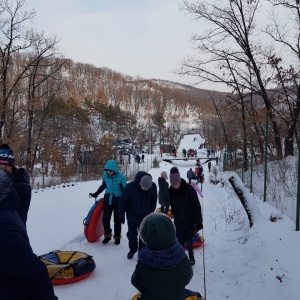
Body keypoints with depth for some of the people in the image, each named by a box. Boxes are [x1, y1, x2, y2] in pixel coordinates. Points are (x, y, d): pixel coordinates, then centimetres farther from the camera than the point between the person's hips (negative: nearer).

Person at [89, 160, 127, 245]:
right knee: (105, 219, 3)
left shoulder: (121, 177, -20)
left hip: (118, 201, -3)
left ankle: (117, 237, 29)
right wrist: (95, 194, 16)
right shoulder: (105, 175, -8)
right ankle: (107, 235, 26)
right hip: (108, 200, 3)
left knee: (117, 220, 9)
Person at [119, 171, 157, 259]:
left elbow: (153, 201, -1)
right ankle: (132, 249, 34)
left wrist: (151, 212, 8)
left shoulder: (153, 186, -20)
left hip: (145, 216, 2)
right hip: (132, 215, -1)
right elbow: (123, 201, -14)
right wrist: (121, 215, -7)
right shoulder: (130, 186, -28)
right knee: (132, 234, 9)